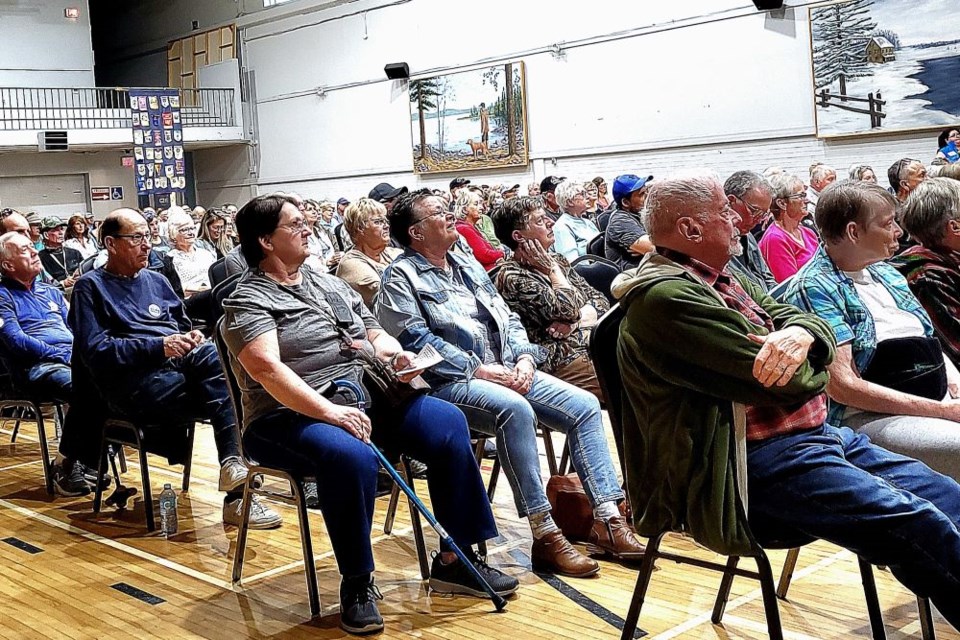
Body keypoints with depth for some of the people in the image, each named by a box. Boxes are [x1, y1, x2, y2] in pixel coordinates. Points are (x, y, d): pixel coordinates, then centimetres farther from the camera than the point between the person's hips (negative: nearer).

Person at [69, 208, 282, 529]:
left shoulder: (156, 281, 25)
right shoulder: (91, 286, 5)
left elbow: (183, 324, 28)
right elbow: (93, 351, -8)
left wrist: (192, 337, 1)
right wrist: (158, 347, -18)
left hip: (179, 362, 5)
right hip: (132, 379, -5)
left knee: (213, 356, -33)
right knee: (224, 395, -28)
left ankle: (233, 464, -41)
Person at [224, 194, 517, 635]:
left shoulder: (330, 285, 19)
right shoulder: (248, 300, -5)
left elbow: (374, 335, 23)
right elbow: (267, 369, -20)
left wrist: (393, 354, -2)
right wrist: (329, 411, -31)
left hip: (363, 399, 7)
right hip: (291, 416, -7)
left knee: (448, 422, -11)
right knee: (352, 457, -38)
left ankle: (455, 560, -4)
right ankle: (357, 583, -18)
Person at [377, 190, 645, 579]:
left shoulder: (468, 266, 21)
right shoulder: (402, 276, -2)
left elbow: (508, 319, 19)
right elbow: (415, 339, -15)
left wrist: (524, 357, -1)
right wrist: (479, 369, -18)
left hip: (506, 372, 8)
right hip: (448, 382, -8)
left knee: (585, 406, -8)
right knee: (515, 410, -37)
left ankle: (607, 522, -9)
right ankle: (544, 537, -32)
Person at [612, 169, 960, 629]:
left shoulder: (719, 277, 15)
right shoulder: (666, 296, -17)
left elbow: (807, 320, 11)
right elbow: (782, 383, -21)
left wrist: (801, 334, -15)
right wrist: (810, 366, 3)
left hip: (818, 435, 10)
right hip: (759, 466, -10)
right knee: (919, 525, -23)